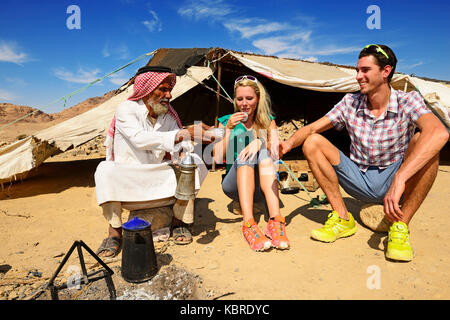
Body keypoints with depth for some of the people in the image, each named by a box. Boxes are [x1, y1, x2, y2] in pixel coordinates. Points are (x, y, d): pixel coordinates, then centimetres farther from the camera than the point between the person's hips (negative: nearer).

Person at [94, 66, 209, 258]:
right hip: (126, 181, -3)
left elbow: (180, 148, -1)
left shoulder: (168, 115, 1)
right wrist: (185, 133, -41)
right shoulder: (126, 109, -14)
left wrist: (183, 152, -28)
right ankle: (114, 232, -19)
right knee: (105, 170, -34)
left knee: (194, 162, -18)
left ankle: (180, 221, -6)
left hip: (160, 180, 4)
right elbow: (140, 139, -33)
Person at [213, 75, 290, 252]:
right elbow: (218, 159, -4)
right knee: (245, 155, -29)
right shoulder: (227, 121, 8)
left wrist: (261, 142, -26)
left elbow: (277, 152, -6)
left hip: (262, 187, 1)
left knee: (264, 153, -27)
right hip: (235, 185, -1)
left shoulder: (268, 121, 11)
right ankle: (248, 224, -44)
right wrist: (228, 129, -13)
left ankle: (275, 221, -41)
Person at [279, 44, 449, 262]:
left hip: (391, 181, -3)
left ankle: (400, 226, -20)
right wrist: (289, 143, -29)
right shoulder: (350, 103, -2)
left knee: (422, 141, -28)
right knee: (312, 143, -12)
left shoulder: (407, 101, -13)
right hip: (359, 182, 3)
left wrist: (399, 179, -46)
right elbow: (312, 129, -5)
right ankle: (342, 218, -11)